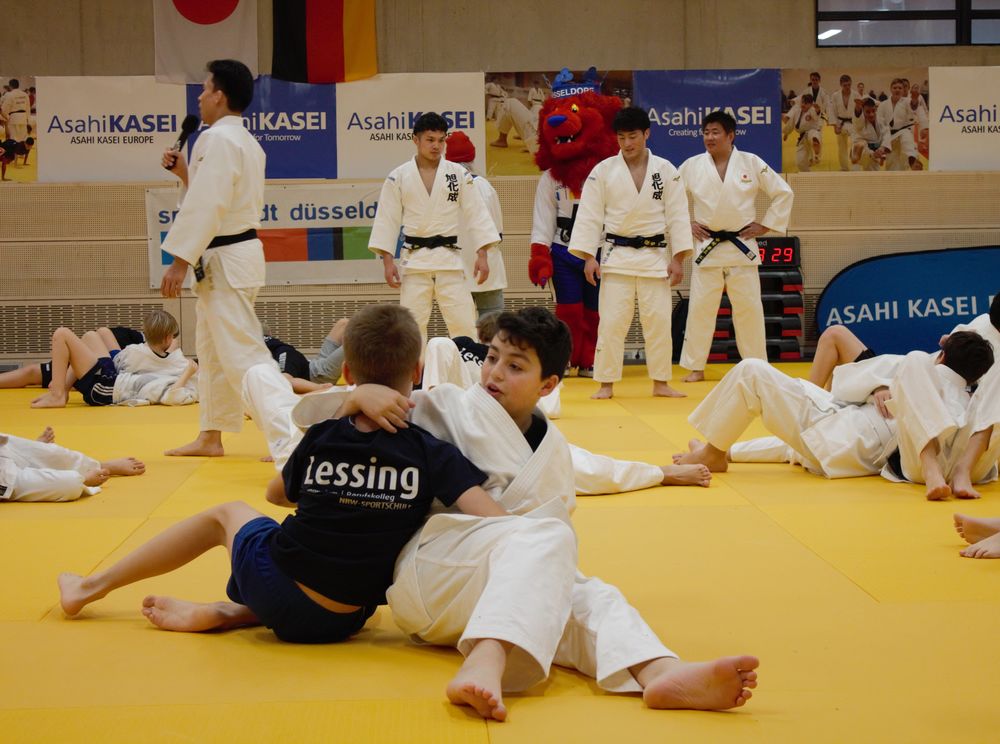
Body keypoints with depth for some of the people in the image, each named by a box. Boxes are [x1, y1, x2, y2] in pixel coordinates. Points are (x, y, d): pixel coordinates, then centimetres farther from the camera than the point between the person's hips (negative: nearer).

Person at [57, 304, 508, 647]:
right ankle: (224, 613, 14)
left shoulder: (322, 437, -2)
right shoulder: (432, 456, -11)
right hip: (340, 623, -1)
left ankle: (91, 588, 40)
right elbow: (495, 524, -21)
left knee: (225, 515, 31)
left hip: (270, 578, 1)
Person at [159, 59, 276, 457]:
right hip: (235, 255, 11)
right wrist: (186, 174, 11)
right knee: (212, 352, 18)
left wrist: (180, 261, -21)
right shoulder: (245, 141, 15)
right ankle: (210, 437, 26)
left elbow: (207, 207, -23)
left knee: (242, 353, -11)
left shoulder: (218, 139, -17)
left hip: (225, 260, -11)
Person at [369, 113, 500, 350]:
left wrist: (482, 254, -6)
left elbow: (475, 214, 2)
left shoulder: (459, 174, 2)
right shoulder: (398, 177, 1)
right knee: (412, 323, 4)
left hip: (449, 258, 0)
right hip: (414, 258, 0)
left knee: (464, 321, -4)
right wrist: (388, 260, -4)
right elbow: (387, 220, 2)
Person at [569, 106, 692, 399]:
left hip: (655, 256, 1)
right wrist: (589, 257, -8)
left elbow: (677, 215, 1)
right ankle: (606, 384, 5)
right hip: (616, 255, -1)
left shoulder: (666, 170, 1)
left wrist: (678, 259, -4)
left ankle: (661, 383, 15)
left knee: (659, 320, 4)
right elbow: (590, 215, -1)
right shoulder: (603, 171, -1)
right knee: (611, 321, -3)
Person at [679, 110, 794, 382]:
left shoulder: (751, 163, -2)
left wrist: (765, 225, 0)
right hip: (707, 247, 0)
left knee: (749, 307, 4)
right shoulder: (692, 166, 0)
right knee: (700, 307, -1)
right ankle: (695, 367, 9)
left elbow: (783, 193, 4)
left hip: (742, 247, 0)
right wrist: (686, 224, 4)